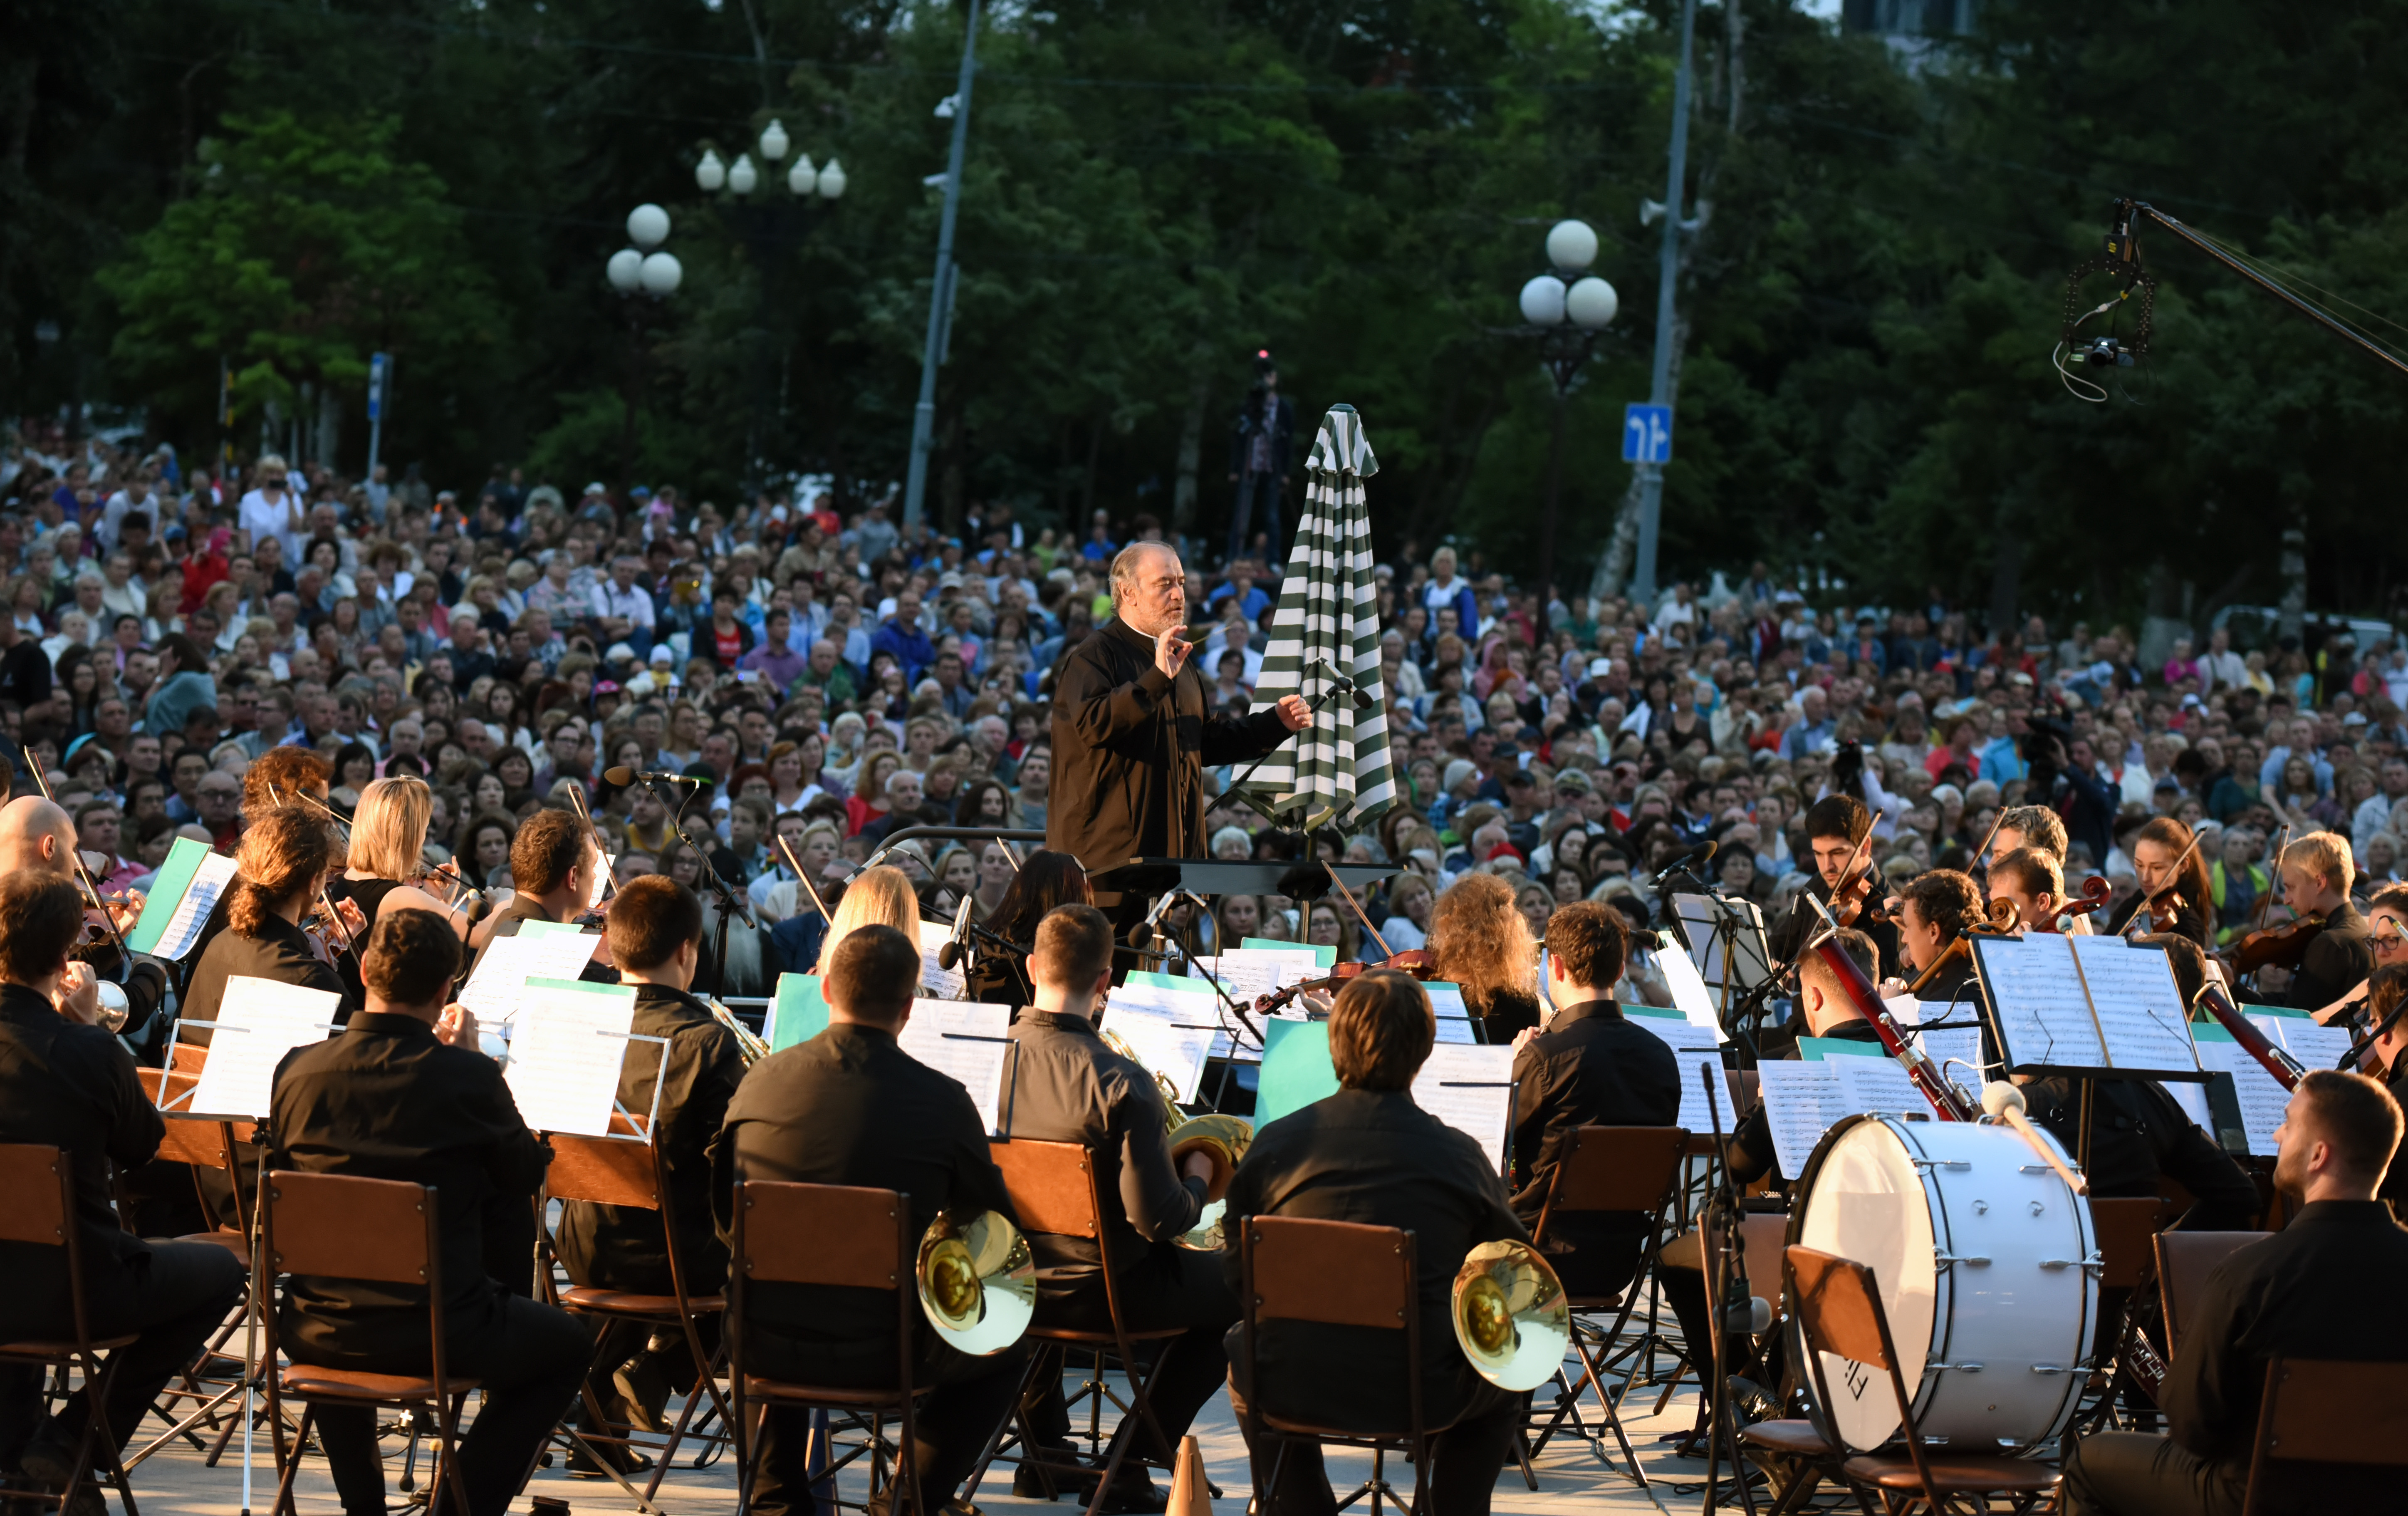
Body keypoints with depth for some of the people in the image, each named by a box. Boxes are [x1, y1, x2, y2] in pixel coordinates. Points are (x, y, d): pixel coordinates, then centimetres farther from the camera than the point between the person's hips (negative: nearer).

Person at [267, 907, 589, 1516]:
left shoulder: (298, 1071, -9)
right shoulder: (470, 1077, -16)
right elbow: (526, 1174, 2)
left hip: (318, 1332, 3)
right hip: (439, 1337, -3)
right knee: (567, 1345, 24)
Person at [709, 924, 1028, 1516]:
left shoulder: (762, 1082, -5)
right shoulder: (942, 1102, -14)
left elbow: (726, 1222, 9)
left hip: (766, 1346, 3)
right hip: (884, 1353, -3)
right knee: (1003, 1352, 24)